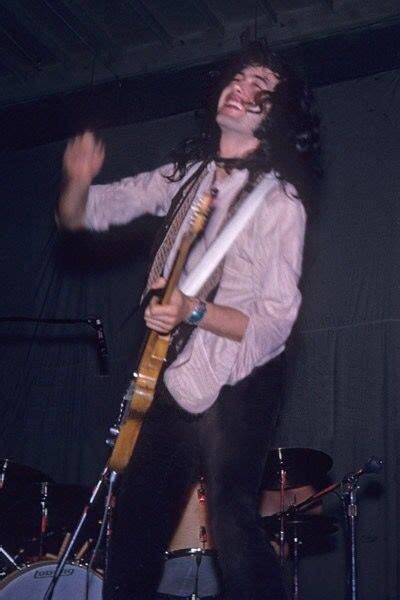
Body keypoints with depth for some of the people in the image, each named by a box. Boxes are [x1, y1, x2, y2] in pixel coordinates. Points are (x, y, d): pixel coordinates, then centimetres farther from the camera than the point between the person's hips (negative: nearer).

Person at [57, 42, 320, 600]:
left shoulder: (279, 201, -10)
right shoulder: (185, 175, 7)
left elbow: (274, 322, -14)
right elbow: (81, 214, 8)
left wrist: (193, 312, -29)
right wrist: (78, 181, -15)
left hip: (235, 385, -6)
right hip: (175, 377, 6)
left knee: (233, 528, -17)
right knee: (135, 523, 10)